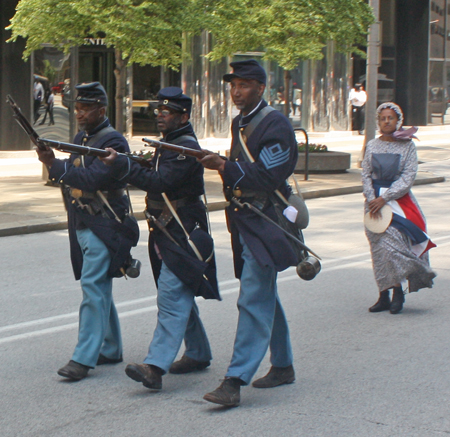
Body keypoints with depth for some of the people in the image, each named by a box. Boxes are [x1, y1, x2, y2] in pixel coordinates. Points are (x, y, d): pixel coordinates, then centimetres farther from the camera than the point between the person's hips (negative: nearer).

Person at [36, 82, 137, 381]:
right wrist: (54, 164, -1)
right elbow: (74, 176, 16)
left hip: (104, 227, -9)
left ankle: (84, 358, -15)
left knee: (93, 286, -13)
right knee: (100, 287, 15)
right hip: (82, 226, 9)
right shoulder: (81, 138, 15)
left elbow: (93, 177, -25)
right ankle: (111, 350, 25)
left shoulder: (113, 141, -13)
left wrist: (55, 165, -27)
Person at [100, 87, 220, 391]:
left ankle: (156, 366, -24)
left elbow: (159, 182, -25)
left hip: (183, 236, -10)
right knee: (180, 296, 17)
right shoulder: (166, 144, 16)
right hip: (165, 235, 10)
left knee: (172, 298, -15)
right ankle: (199, 354, 31)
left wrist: (120, 164, -28)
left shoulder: (187, 148, -15)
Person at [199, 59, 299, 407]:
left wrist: (225, 167, -28)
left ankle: (235, 380, -17)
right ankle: (283, 365, 29)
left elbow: (267, 177, -22)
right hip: (243, 222, 9)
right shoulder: (239, 124, 16)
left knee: (253, 300, -13)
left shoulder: (276, 124, -12)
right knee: (265, 297, 17)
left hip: (266, 223, -9)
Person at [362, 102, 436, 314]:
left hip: (398, 200, -3)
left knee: (392, 241, -16)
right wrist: (372, 199, -9)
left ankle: (398, 290, -2)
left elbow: (408, 177, -7)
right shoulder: (372, 146, 9)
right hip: (375, 200, 3)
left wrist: (384, 198, -14)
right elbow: (366, 175, 6)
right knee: (378, 248, 1)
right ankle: (384, 296, 5)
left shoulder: (407, 146, 0)